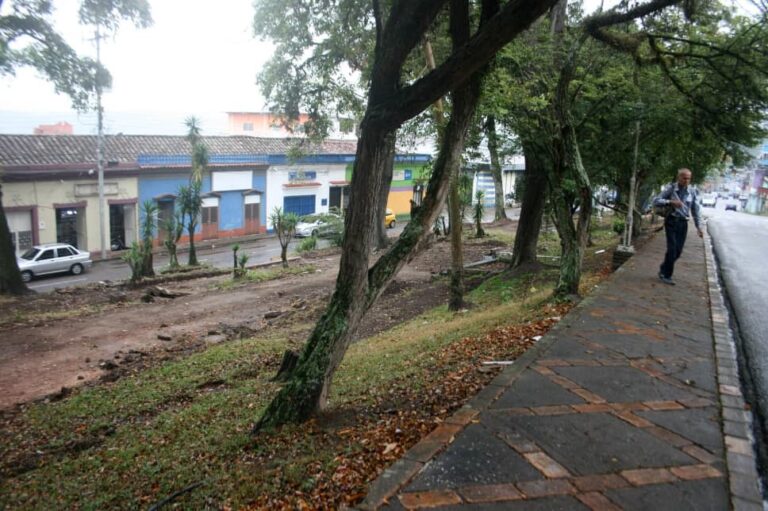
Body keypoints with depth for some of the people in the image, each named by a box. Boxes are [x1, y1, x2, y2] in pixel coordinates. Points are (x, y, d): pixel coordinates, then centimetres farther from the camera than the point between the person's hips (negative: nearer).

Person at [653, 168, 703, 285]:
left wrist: (699, 227, 4)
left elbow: (696, 210, 8)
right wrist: (671, 202, -22)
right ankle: (666, 275, 2)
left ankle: (663, 269, 24)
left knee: (678, 251, 3)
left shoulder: (692, 192, 3)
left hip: (683, 223, 3)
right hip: (671, 221, -3)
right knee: (672, 248, -10)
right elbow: (656, 201, -8)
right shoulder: (670, 188, -5)